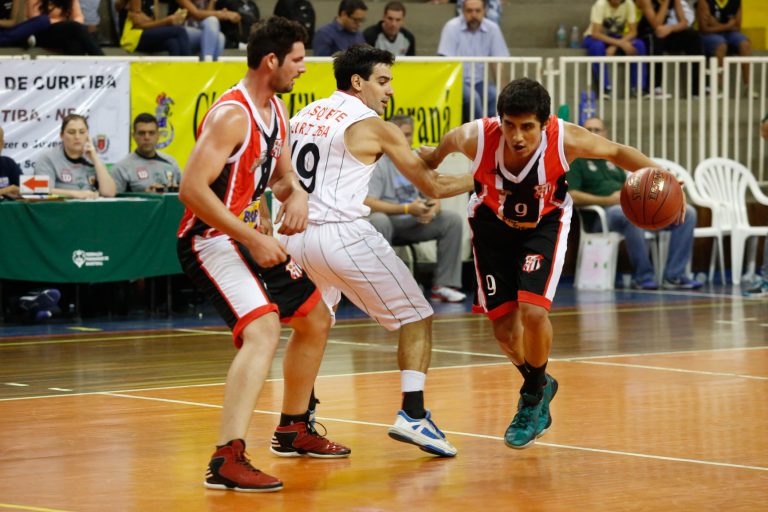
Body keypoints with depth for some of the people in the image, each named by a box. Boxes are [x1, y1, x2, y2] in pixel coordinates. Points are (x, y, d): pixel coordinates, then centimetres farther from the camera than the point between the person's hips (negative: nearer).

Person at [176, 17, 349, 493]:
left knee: (315, 320, 21)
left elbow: (283, 174, 21)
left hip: (249, 236, 10)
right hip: (211, 240, -10)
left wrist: (297, 195, -4)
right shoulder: (232, 115, -22)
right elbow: (192, 189, -27)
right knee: (263, 329, -30)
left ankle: (294, 429, 38)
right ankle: (227, 459, -37)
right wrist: (253, 239, -27)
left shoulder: (276, 111, 8)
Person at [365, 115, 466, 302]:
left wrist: (432, 209, -15)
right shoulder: (378, 164, -8)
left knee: (453, 220, -12)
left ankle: (443, 285, -10)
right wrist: (407, 209, -25)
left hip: (415, 224, 6)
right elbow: (368, 203, -19)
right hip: (389, 223, -5)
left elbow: (433, 197, 12)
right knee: (378, 220, -39)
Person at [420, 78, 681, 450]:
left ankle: (532, 398, 7)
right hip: (492, 224, 2)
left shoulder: (565, 140, -32)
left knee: (534, 311, -21)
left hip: (543, 225, -1)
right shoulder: (476, 138, -32)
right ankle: (540, 387, 35)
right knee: (504, 329, 2)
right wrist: (431, 158, 16)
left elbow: (615, 152, -12)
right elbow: (448, 142, -6)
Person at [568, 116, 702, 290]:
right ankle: (642, 277, -29)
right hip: (603, 212, -7)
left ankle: (674, 276, -15)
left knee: (687, 212, -8)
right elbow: (571, 196, -7)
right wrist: (607, 200, -16)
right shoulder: (576, 161, 8)